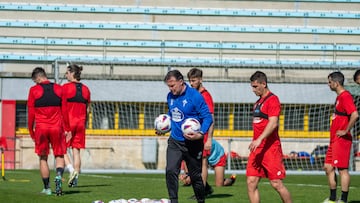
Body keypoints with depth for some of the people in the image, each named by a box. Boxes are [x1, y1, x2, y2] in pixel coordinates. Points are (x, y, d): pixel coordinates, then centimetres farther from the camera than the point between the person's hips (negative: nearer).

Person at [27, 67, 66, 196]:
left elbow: (30, 113, -1)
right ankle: (59, 176, -19)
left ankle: (46, 188, 10)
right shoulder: (59, 89, 4)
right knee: (59, 155, 10)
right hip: (57, 127, 1)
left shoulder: (34, 90, -2)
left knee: (43, 158, 9)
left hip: (41, 128, -1)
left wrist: (31, 131, 8)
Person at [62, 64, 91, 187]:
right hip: (80, 123, 5)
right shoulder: (85, 89, 10)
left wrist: (65, 127, -10)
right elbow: (87, 110, 12)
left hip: (68, 122, -5)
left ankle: (71, 170, -17)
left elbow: (63, 108, -10)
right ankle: (75, 179, 5)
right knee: (76, 150, 7)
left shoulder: (66, 87, -7)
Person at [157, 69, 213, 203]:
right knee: (170, 171, -13)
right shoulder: (170, 96, 4)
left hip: (192, 143, -4)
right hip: (174, 141, 4)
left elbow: (208, 117, -14)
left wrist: (201, 134, -28)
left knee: (195, 175, 8)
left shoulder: (195, 96, -15)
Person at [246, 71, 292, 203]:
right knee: (251, 182, -1)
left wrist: (259, 139, -30)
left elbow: (273, 123, -21)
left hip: (270, 148, -9)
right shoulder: (258, 102, 18)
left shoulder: (272, 100, -10)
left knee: (276, 183, -6)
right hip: (257, 149, 9)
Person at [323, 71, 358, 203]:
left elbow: (355, 115, -27)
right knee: (328, 167, 12)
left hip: (342, 139, -11)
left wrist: (346, 131, -20)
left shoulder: (345, 96, -15)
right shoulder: (339, 97, 16)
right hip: (334, 140, 11)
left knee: (342, 169, -7)